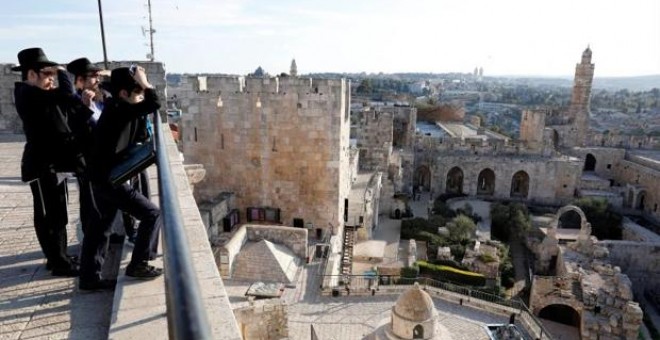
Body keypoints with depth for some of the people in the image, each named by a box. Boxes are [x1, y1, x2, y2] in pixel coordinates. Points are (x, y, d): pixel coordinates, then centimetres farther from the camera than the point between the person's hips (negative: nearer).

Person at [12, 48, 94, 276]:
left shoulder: (41, 96, 13)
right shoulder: (28, 94, -16)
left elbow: (67, 122, 10)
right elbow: (65, 95, -28)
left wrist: (82, 104, -6)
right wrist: (62, 72, -8)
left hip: (52, 163, 10)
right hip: (41, 166, -9)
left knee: (57, 214, 16)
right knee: (48, 216, 0)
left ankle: (59, 257, 28)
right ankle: (59, 263, 9)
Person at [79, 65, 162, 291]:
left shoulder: (116, 107, 10)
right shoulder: (118, 109, -19)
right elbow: (154, 104, -29)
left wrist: (140, 83, 10)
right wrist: (144, 82, -15)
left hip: (104, 176, 10)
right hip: (110, 179, -10)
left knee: (102, 226, 17)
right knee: (152, 214, -4)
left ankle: (89, 277, 27)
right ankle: (138, 265, 5)